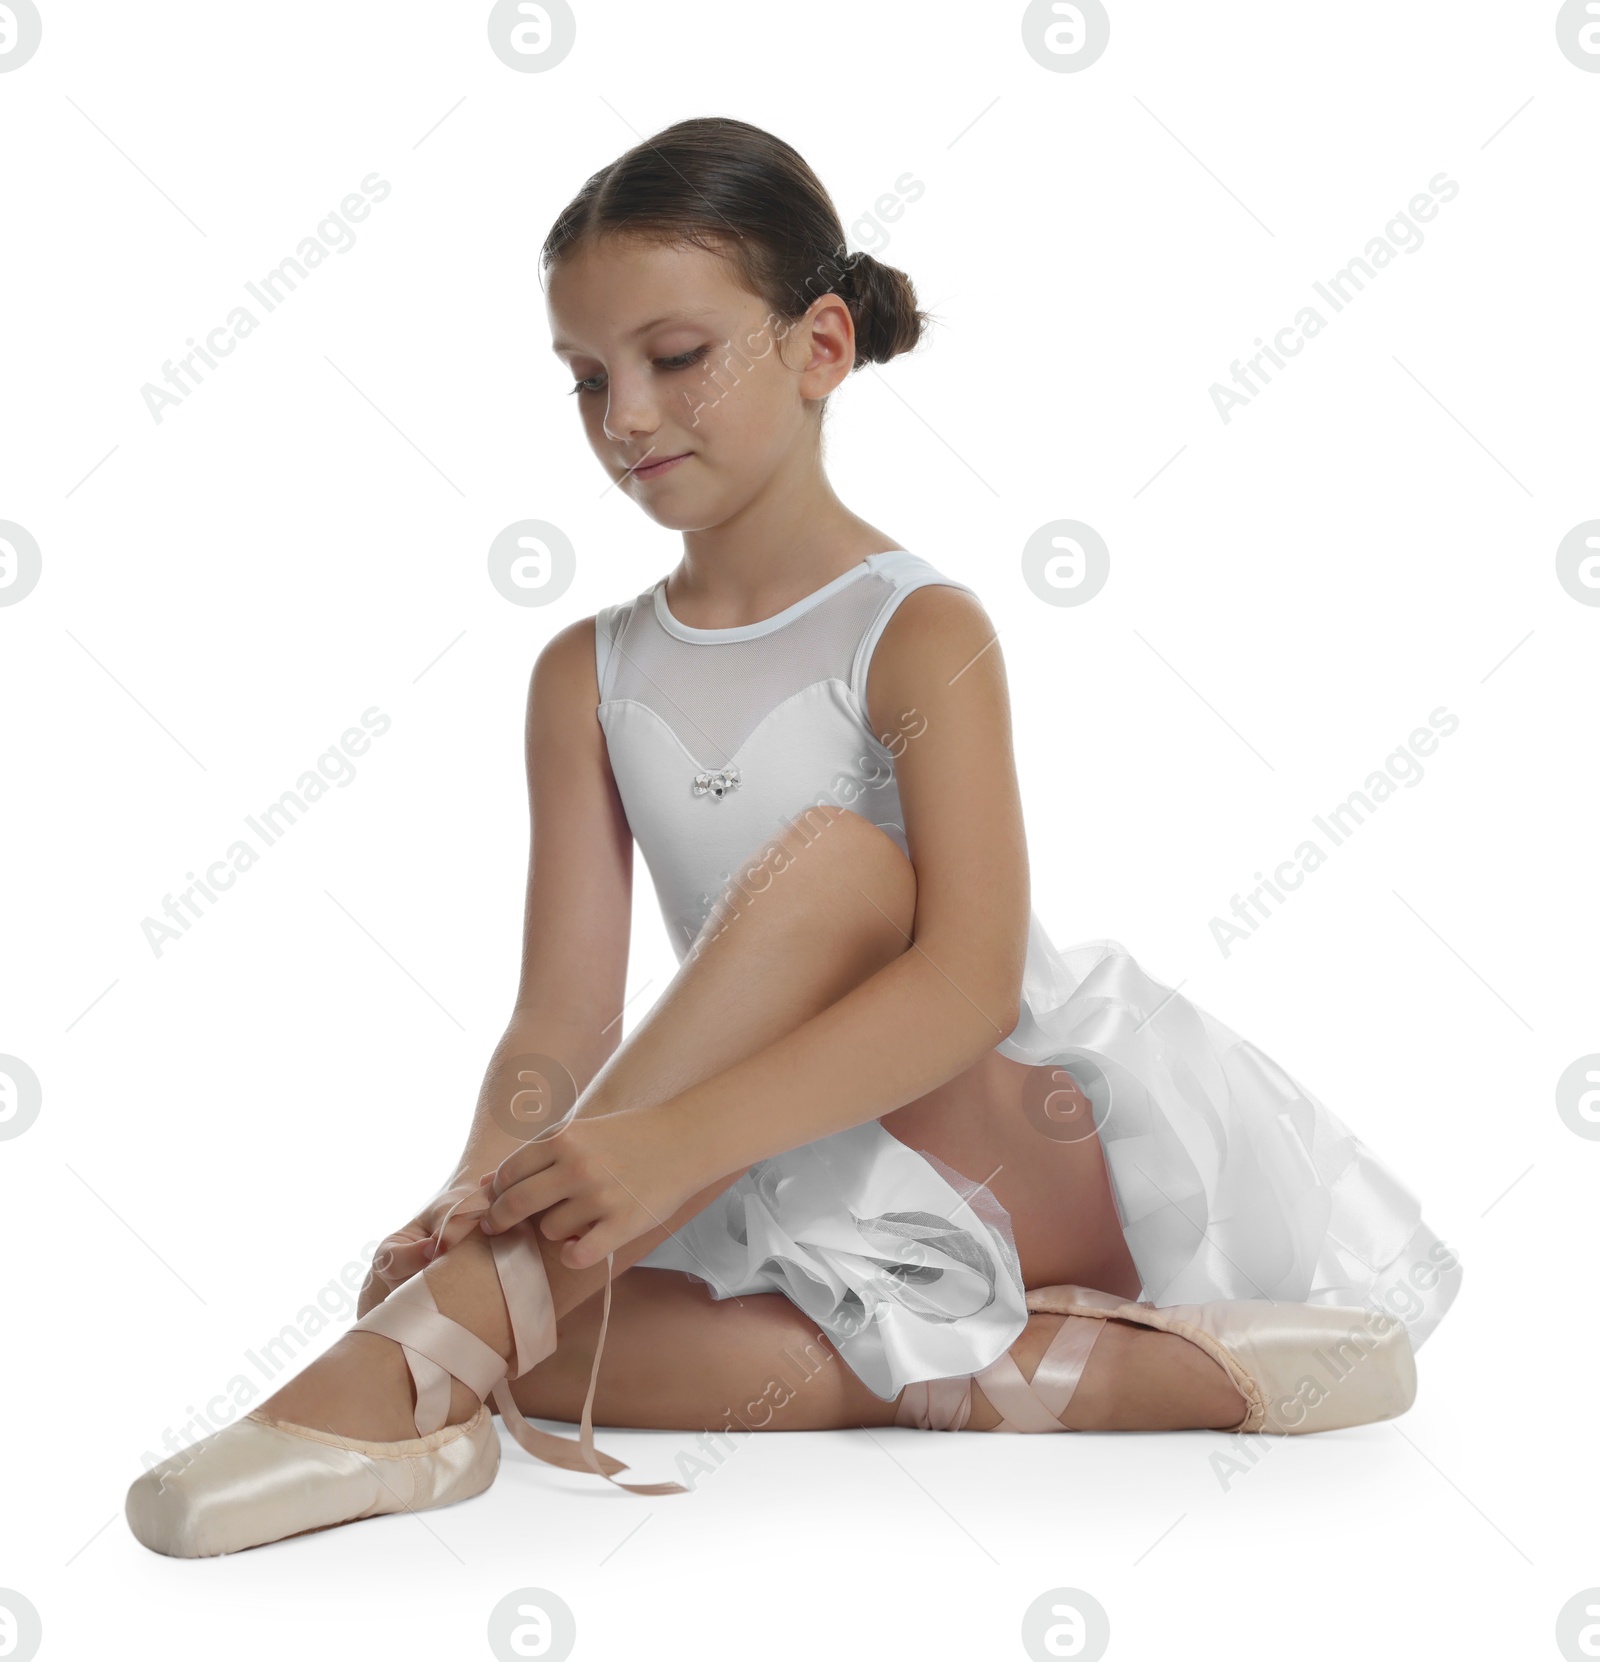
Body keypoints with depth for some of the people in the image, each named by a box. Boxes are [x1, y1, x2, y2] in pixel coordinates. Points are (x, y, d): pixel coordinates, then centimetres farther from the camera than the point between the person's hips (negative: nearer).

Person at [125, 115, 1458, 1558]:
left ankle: (424, 1359, -34)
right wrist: (484, 1204, -26)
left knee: (828, 861, -31)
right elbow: (564, 1018, -4)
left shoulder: (920, 631, -11)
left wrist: (675, 1136, -40)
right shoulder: (587, 677, 4)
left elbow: (972, 981, -27)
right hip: (841, 1192, 5)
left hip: (1056, 1150, -5)